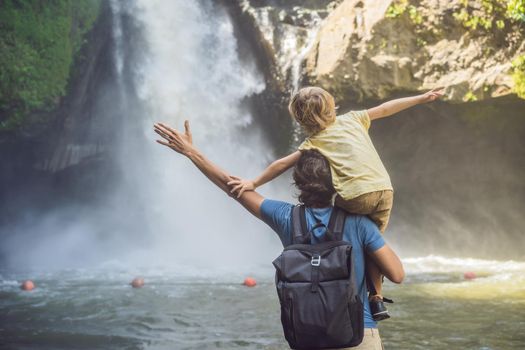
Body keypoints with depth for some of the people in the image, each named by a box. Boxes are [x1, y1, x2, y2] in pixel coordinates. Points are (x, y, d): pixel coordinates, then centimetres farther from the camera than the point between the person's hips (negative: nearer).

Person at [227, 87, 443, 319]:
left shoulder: (314, 142, 9)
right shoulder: (352, 119, 20)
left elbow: (282, 164, 8)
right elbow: (384, 109, 26)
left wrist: (253, 184, 15)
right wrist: (422, 98, 35)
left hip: (357, 196, -5)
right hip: (385, 189, 5)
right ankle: (377, 300, 18)